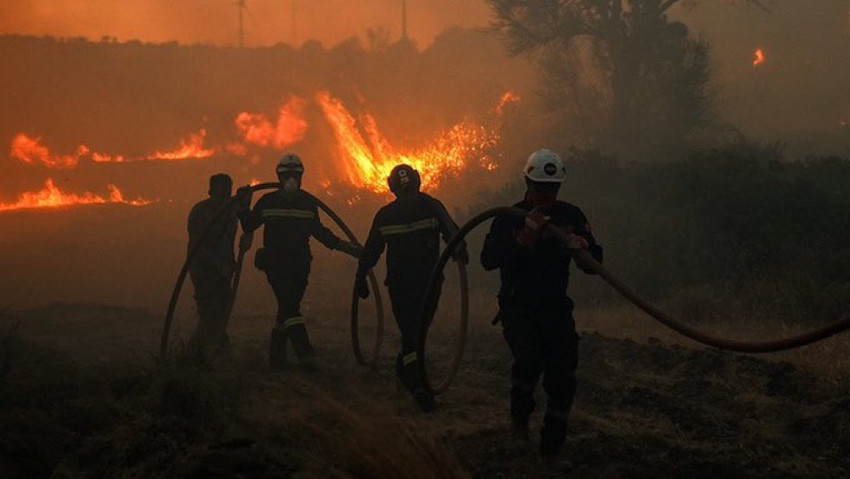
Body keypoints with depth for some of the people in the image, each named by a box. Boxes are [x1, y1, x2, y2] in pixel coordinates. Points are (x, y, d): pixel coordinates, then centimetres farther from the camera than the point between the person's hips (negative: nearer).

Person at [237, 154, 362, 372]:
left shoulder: (308, 202, 8)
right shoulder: (268, 201, 1)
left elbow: (319, 231, 17)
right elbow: (249, 226, 9)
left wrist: (347, 247, 14)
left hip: (299, 265, 3)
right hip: (275, 263, -3)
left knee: (288, 308, 5)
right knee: (289, 307, -15)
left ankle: (276, 354, 15)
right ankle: (305, 352, -22)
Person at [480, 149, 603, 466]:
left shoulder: (570, 216, 3)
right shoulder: (510, 218, -5)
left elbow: (595, 263, 2)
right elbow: (488, 259, -19)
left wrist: (583, 246, -21)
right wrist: (523, 240, -30)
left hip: (556, 309, 3)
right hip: (518, 308, -3)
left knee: (563, 379, -1)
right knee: (529, 360, -28)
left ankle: (552, 449, 15)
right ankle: (520, 417, 2)